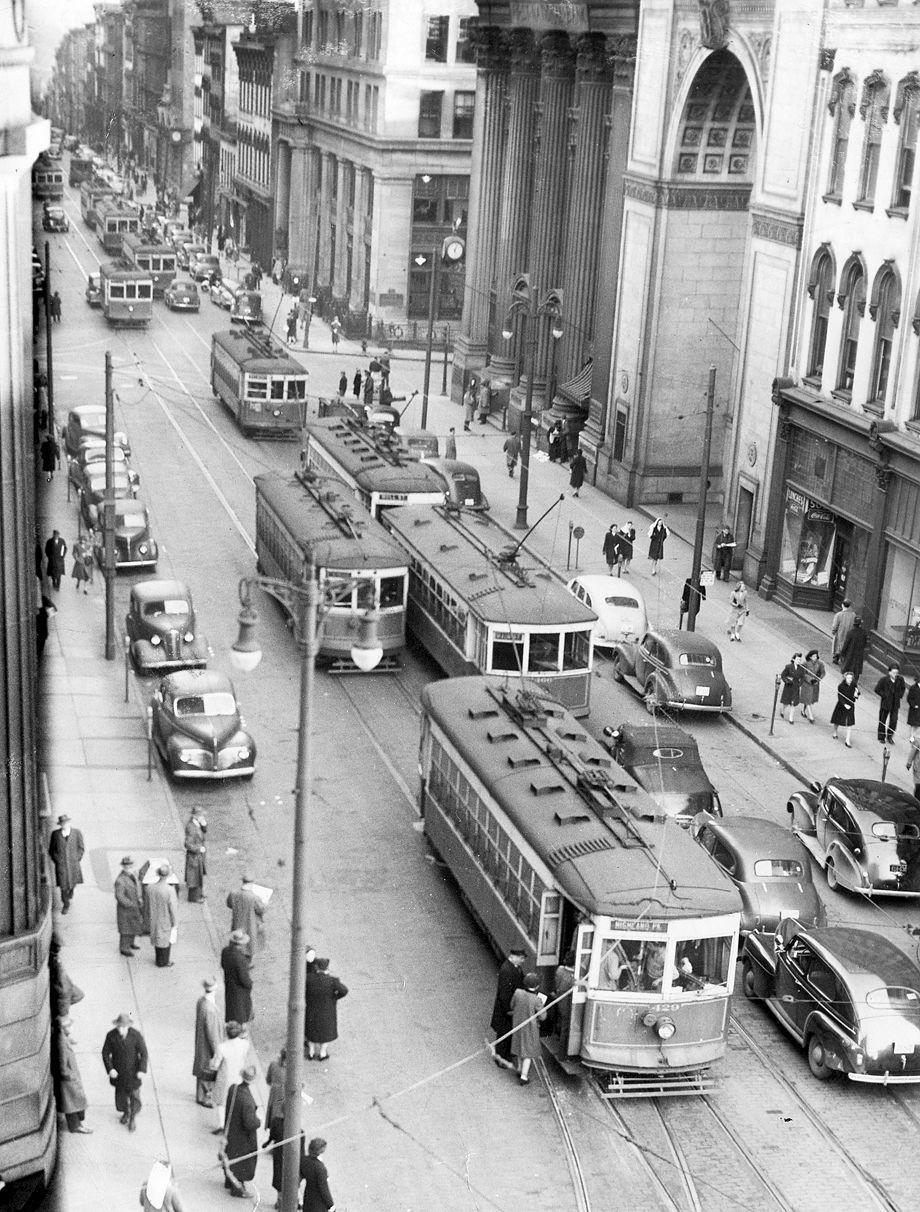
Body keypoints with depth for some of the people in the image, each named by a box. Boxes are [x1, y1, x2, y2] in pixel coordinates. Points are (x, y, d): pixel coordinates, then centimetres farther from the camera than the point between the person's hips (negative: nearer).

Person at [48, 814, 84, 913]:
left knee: (73, 882, 13)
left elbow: (81, 848, 7)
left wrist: (76, 859, -3)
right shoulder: (55, 834, 0)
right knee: (63, 884, -4)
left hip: (73, 863, 1)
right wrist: (56, 859, -4)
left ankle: (70, 893, 48)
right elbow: (51, 849, 7)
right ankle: (65, 905, 11)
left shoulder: (76, 833, 0)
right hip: (61, 863, -1)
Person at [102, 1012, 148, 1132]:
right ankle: (126, 1112, 44)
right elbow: (105, 1053, -7)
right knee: (121, 1093, 18)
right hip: (118, 1072, 2)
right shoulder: (111, 1035, -15)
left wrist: (141, 1070, -17)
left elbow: (143, 1053, -11)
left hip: (133, 1072, -2)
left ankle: (132, 1120, 18)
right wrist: (110, 1069, -16)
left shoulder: (136, 1035, -19)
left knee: (134, 1095, 1)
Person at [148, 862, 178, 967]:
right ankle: (163, 962, 30)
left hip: (155, 919, 5)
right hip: (167, 921, -5)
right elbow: (173, 908, -23)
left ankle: (159, 960, 39)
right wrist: (176, 923, -10)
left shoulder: (152, 887, -15)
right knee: (166, 940, 15)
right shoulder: (170, 890, -32)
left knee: (158, 938, 23)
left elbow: (149, 903, 1)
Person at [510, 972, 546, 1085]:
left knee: (520, 1047, 25)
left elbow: (512, 1006, -2)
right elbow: (542, 1017, -16)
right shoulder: (536, 1000, -27)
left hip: (518, 1025, 4)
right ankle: (524, 1076, 13)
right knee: (528, 1051, 11)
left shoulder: (518, 993, -18)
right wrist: (541, 1005, -3)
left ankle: (520, 1070, 41)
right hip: (530, 1028, -4)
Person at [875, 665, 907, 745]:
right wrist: (884, 695, -13)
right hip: (885, 703, -3)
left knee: (894, 720, 2)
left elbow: (903, 688, 15)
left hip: (895, 704, 3)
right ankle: (881, 737, 25)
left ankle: (889, 737, 19)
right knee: (882, 721, 10)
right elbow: (877, 689, -9)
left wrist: (900, 696, 3)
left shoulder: (900, 680, -4)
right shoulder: (883, 680, -16)